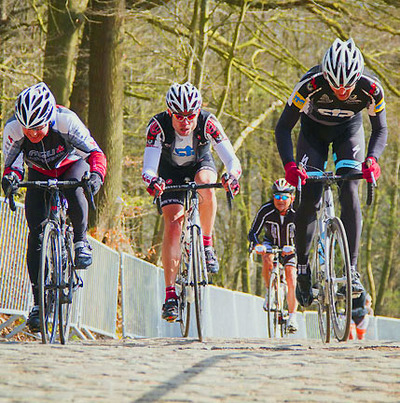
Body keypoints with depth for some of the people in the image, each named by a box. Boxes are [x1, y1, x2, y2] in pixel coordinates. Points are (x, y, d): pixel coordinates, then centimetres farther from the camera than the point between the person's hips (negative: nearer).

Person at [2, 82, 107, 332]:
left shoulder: (66, 120, -35)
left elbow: (95, 153, -36)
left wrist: (96, 174, -57)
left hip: (73, 166, -2)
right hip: (40, 174, 2)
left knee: (73, 190, -38)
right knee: (36, 232, -13)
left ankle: (81, 241, -12)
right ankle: (39, 301, -8)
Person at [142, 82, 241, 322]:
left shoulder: (207, 122, -31)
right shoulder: (158, 125, -32)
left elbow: (232, 160, -35)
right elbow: (148, 169, -36)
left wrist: (233, 176, -58)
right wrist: (152, 181, -59)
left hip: (200, 164, 0)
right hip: (171, 171, 0)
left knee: (204, 184, -36)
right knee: (173, 224, -18)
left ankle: (207, 244, -15)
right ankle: (170, 295, -16)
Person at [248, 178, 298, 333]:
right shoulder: (266, 210, -24)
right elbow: (253, 233, -20)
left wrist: (293, 247, -43)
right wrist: (257, 245, -42)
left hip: (290, 247, 0)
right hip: (271, 243, 0)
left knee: (291, 279, -15)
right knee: (267, 260, -33)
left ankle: (292, 317, -4)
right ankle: (269, 292, -12)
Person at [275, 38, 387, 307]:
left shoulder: (371, 89, -33)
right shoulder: (310, 85, -36)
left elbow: (380, 129, -17)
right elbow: (283, 128, -28)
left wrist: (372, 159, -37)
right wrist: (289, 165, -44)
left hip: (349, 131, 0)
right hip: (314, 130, 0)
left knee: (350, 193, -20)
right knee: (308, 199, -11)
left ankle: (352, 270, -19)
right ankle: (302, 268, 7)